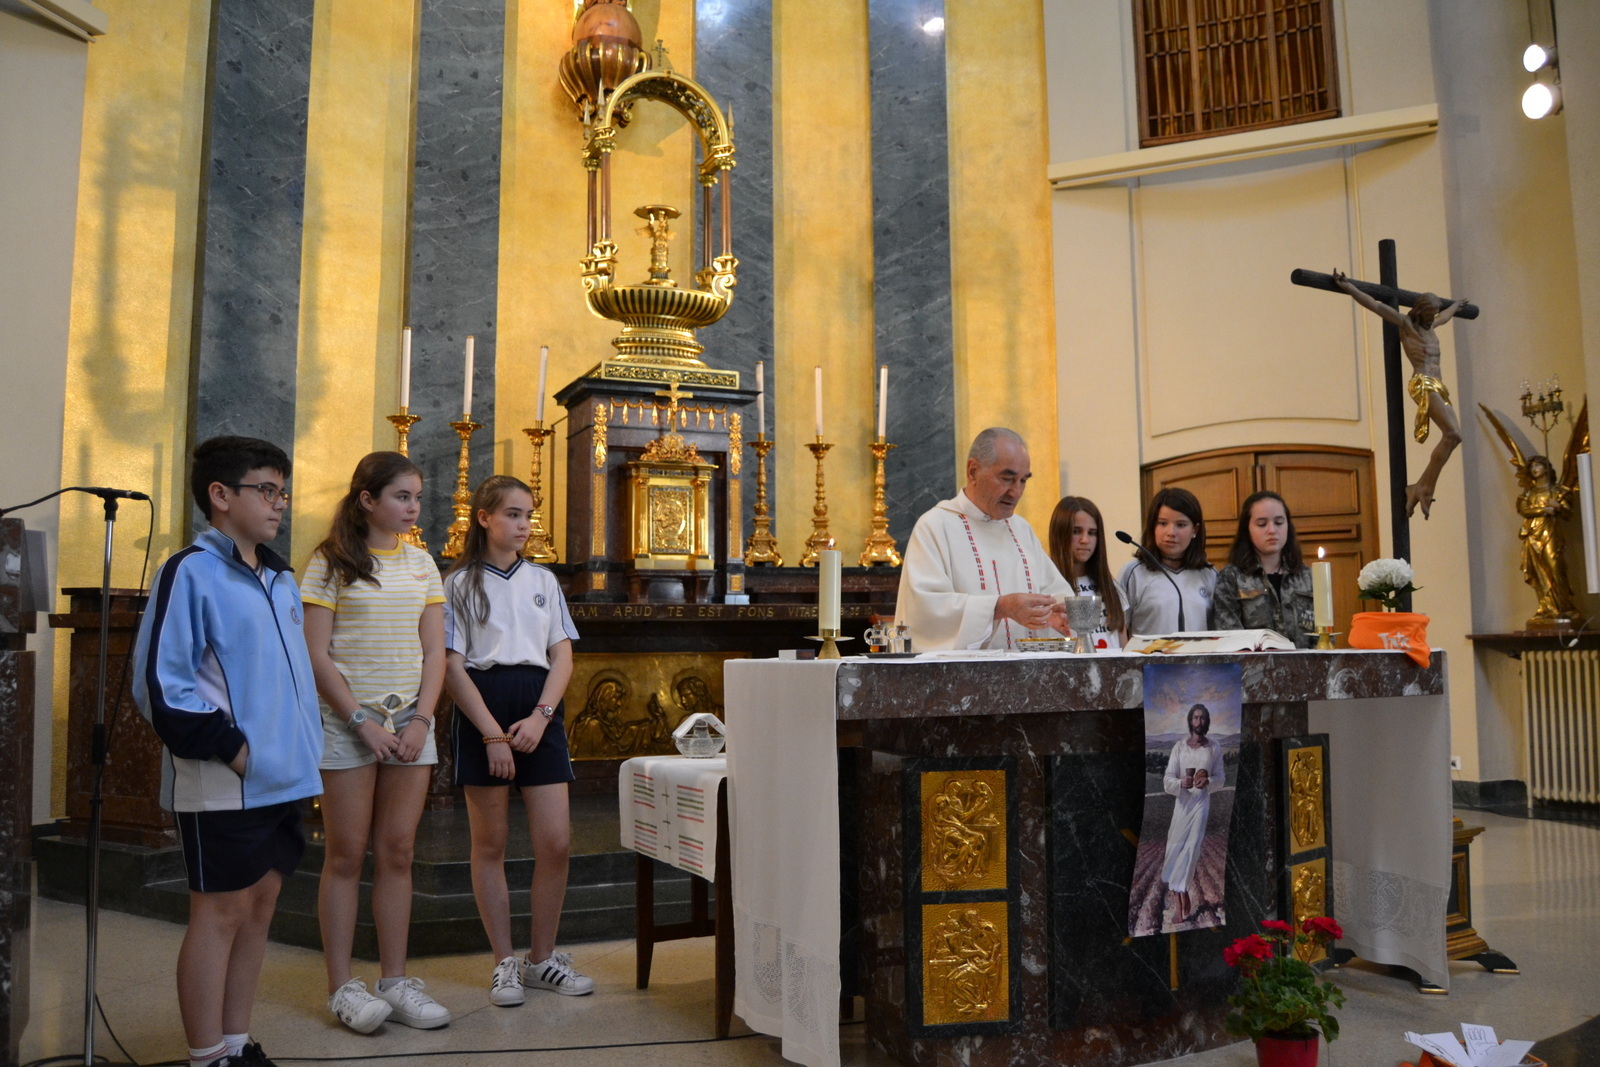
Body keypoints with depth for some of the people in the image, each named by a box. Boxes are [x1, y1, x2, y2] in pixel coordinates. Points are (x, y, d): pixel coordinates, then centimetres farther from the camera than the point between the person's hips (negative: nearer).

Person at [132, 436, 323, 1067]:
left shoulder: (280, 580, 15)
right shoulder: (191, 573, -10)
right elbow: (159, 683, -16)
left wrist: (304, 745, 12)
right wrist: (226, 744, -17)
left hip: (283, 778, 8)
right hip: (224, 786, -8)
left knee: (260, 903, 13)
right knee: (221, 911, 1)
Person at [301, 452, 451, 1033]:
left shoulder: (421, 564, 10)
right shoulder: (330, 562, -3)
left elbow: (434, 652, 9)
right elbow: (316, 654, -8)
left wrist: (421, 720, -4)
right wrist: (364, 722, -12)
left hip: (410, 723, 4)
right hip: (348, 722, -4)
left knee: (397, 854, 6)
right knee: (347, 855, 2)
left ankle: (395, 980, 14)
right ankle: (342, 986, 12)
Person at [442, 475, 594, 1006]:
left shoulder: (542, 579, 13)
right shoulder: (460, 583, 2)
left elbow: (562, 657, 9)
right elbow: (452, 666, -4)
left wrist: (540, 716, -7)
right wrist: (492, 734, -11)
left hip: (539, 708, 3)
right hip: (482, 708, -3)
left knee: (556, 842, -1)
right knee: (490, 845, 4)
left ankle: (542, 959, 15)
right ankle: (505, 963, 16)